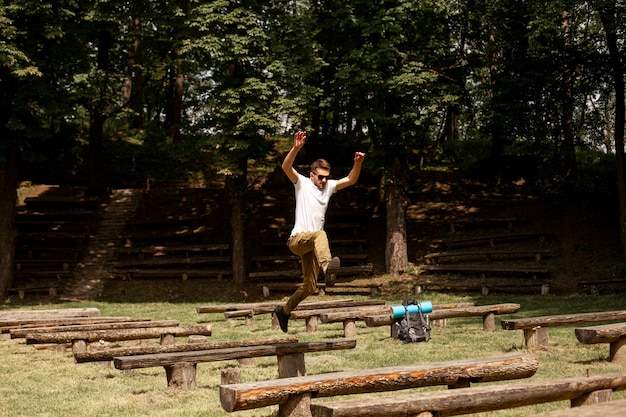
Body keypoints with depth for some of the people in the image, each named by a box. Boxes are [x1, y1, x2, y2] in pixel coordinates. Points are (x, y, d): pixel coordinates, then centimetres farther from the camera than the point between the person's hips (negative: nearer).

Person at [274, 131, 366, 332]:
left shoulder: (329, 186, 12)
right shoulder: (302, 183, -1)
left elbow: (351, 180, 5)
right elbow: (286, 167, -18)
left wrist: (358, 163, -14)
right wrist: (296, 148, -33)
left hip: (312, 245, 6)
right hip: (297, 239, -6)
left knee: (309, 287, 7)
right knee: (320, 234, -39)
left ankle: (284, 310, 29)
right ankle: (327, 268, -65)